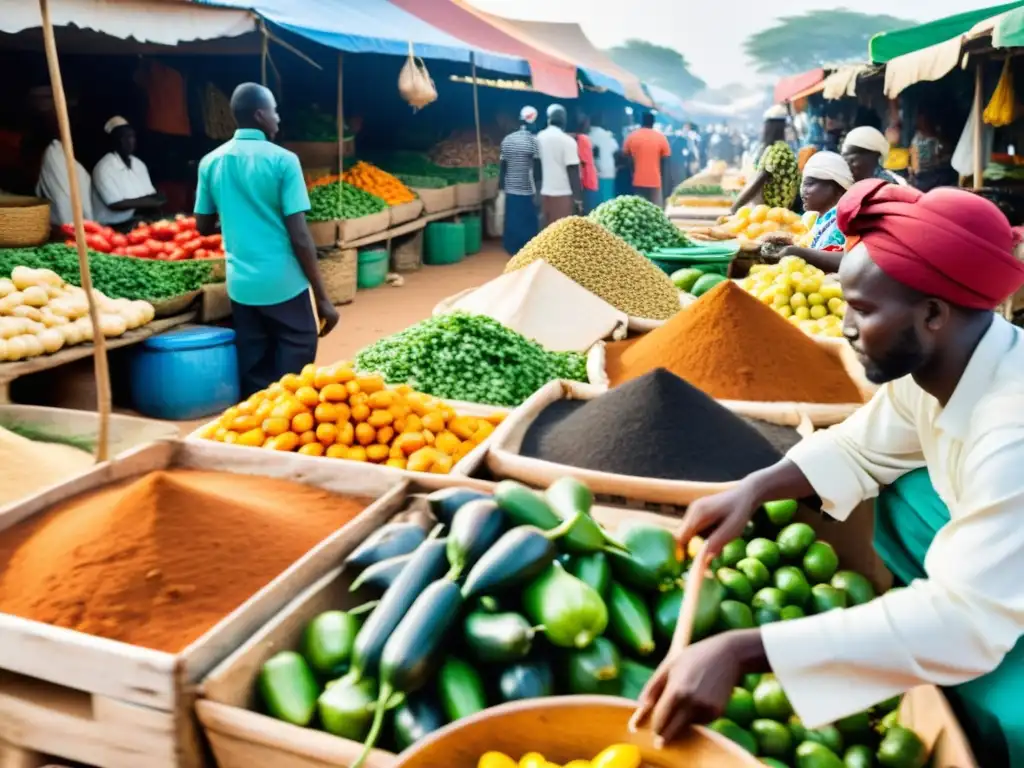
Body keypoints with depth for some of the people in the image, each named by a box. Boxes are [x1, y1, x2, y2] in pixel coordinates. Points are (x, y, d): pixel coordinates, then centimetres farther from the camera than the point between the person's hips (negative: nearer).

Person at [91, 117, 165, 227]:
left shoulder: (139, 164, 10)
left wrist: (155, 202, -14)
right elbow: (115, 204, -16)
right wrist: (146, 202, -14)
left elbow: (151, 195, 7)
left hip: (138, 222, 7)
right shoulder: (104, 168, -12)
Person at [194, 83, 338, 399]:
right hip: (284, 283, -5)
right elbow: (299, 236, -13)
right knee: (294, 367, 7)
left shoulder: (211, 162, 5)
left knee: (254, 372, 13)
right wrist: (323, 298, -9)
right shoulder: (282, 160, -9)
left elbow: (203, 227, 14)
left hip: (241, 284, 5)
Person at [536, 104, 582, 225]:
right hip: (564, 194, -6)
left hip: (545, 193, 6)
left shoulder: (539, 138, 6)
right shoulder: (568, 141, -10)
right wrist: (578, 198, -9)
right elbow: (573, 172, -12)